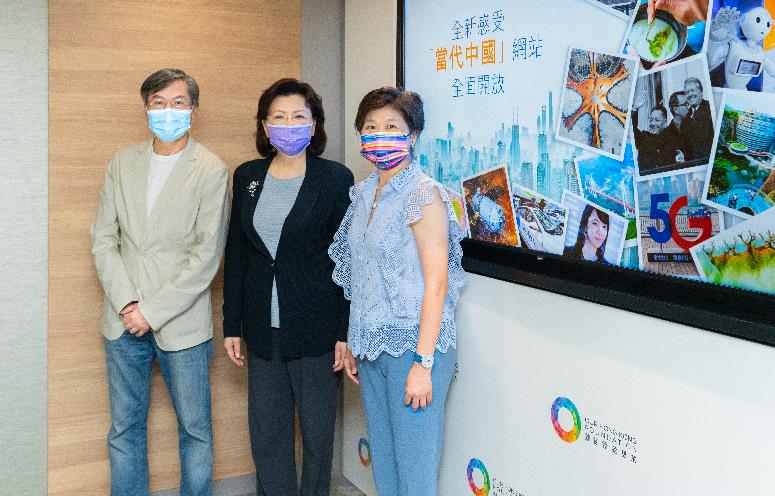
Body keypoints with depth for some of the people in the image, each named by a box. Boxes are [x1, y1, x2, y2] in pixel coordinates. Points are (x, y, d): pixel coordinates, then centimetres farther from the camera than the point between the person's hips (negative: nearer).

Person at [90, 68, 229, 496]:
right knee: (125, 428, 13)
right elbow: (103, 239, 5)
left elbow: (207, 255, -10)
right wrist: (126, 303, -8)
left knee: (195, 428, 7)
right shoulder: (123, 163, 8)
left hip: (181, 323, -4)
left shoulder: (211, 170, -5)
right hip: (124, 319, 4)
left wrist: (153, 311, -13)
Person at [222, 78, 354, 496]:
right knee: (266, 432, 11)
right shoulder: (247, 176, 7)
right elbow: (235, 255, 10)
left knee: (317, 430, 9)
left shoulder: (336, 179, -5)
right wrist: (231, 326, 8)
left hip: (316, 330, -3)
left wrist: (346, 332, -9)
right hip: (263, 328, 4)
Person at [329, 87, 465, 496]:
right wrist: (353, 343, 14)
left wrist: (423, 363, -18)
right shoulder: (364, 194, 11)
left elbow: (436, 283, -15)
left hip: (413, 345, -7)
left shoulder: (423, 194, -11)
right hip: (373, 346, 7)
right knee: (382, 459, 15)